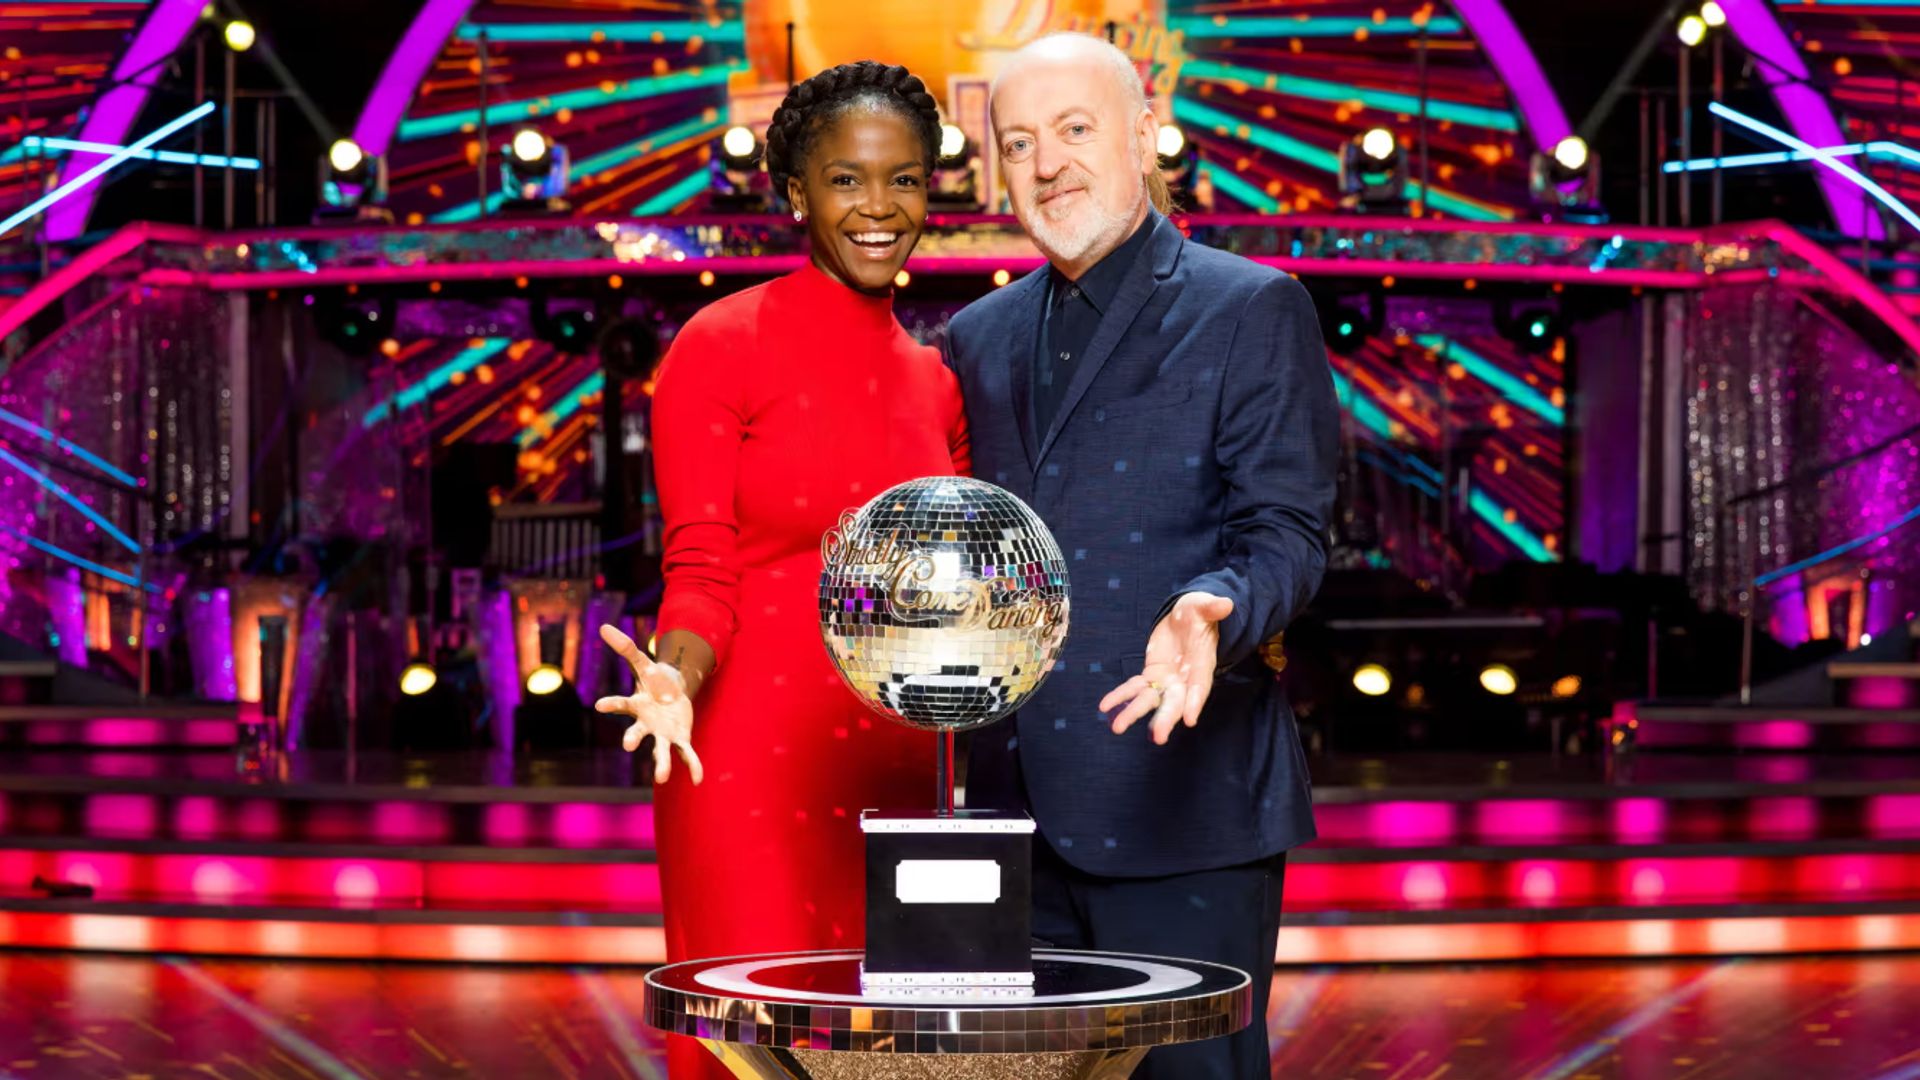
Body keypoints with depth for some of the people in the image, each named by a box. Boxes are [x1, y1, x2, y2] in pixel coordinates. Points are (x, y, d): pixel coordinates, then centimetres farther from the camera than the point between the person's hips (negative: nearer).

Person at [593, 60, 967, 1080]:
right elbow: (700, 577, -6)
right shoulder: (720, 345, -4)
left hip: (891, 774, 5)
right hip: (752, 767, -5)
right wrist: (673, 682, -24)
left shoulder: (937, 380, 13)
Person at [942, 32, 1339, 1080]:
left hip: (1180, 805, -5)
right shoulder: (978, 338, 17)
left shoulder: (1251, 310, 0)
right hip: (1017, 816, 6)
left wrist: (1211, 612, -27)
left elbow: (1287, 532, -7)